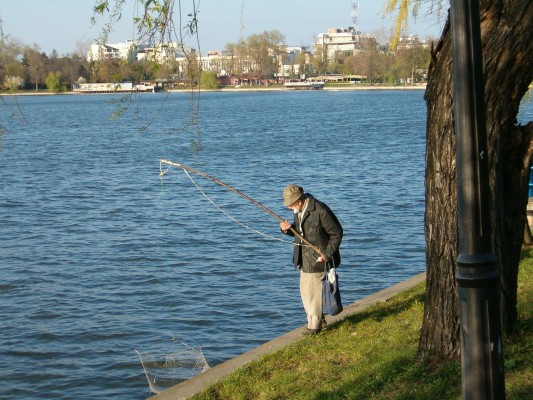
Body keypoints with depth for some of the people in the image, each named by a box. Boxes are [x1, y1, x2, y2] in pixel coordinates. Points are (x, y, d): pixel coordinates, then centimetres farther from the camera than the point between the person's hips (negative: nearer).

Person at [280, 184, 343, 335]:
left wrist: (327, 254, -19)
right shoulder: (298, 210, 5)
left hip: (318, 259, -9)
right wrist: (287, 229, -4)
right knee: (305, 290, 15)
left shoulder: (320, 211, -22)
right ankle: (318, 319, 30)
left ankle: (314, 325, 9)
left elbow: (336, 233, -15)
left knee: (313, 291, -3)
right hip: (304, 259, 9)